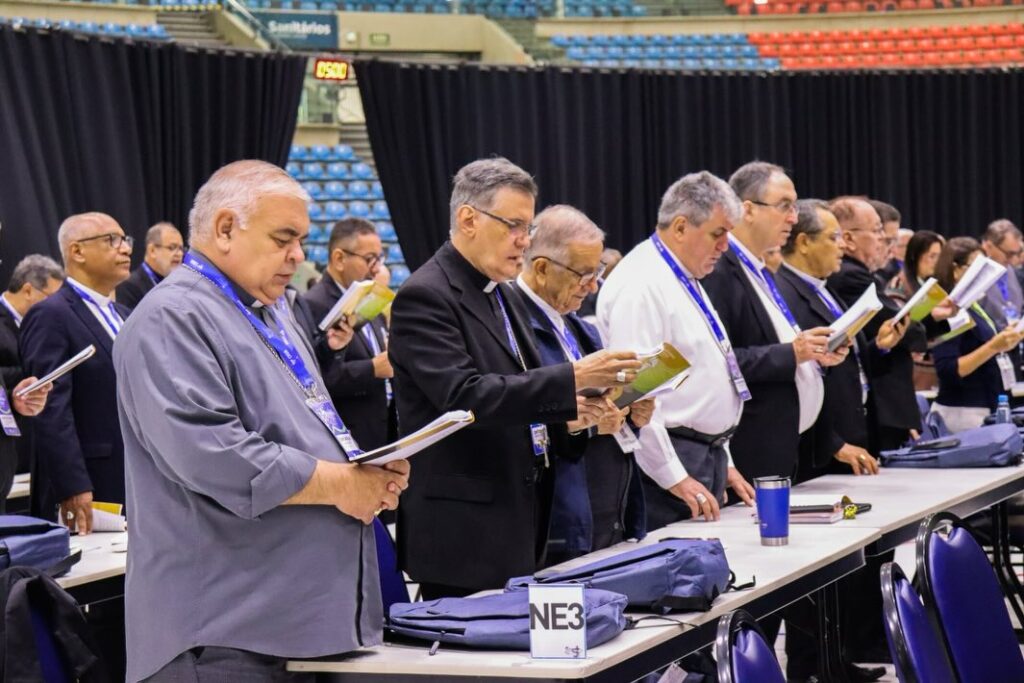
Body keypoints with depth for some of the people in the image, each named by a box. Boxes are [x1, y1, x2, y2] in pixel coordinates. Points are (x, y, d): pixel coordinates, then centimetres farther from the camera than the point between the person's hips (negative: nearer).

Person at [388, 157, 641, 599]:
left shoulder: (495, 293, 16)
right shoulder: (425, 297, -12)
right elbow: (464, 396, -23)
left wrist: (568, 412, 3)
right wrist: (572, 379, -25)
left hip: (516, 521, 9)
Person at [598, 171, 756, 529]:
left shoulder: (688, 281, 18)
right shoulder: (640, 285, -14)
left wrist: (723, 463, 20)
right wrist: (674, 478, -20)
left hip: (709, 458, 10)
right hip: (668, 463, -10)